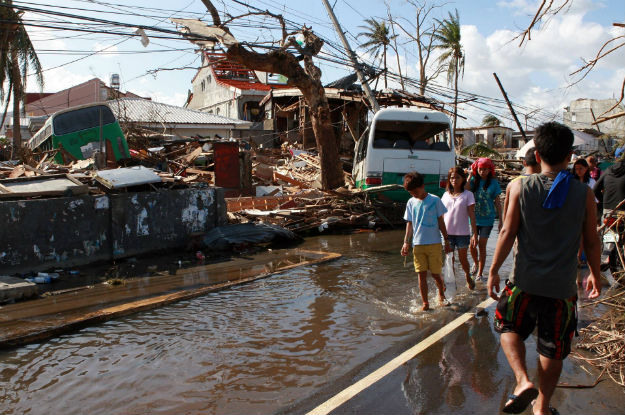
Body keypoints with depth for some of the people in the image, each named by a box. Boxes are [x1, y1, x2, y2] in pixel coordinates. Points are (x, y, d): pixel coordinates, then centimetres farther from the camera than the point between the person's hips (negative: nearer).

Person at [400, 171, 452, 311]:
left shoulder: (435, 200, -3)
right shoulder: (411, 202, 6)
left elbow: (440, 221, 2)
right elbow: (409, 223, 10)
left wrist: (446, 240, 2)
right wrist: (406, 242, 3)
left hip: (434, 243, -2)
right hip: (418, 244, 2)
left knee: (435, 273, 4)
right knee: (422, 274, 2)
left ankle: (441, 294, 33)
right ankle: (425, 303, 11)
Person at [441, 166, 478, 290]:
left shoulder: (467, 194, -5)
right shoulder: (446, 195, 6)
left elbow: (472, 215, -6)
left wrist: (475, 234, -9)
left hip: (462, 233, -3)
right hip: (447, 232, 3)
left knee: (462, 258, 9)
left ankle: (468, 276, 37)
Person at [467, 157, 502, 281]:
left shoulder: (493, 183, -2)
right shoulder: (473, 180, 1)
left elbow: (497, 202, 2)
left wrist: (501, 220, 2)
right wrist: (470, 175, -17)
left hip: (487, 219, -1)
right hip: (473, 218, 2)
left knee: (482, 246, 1)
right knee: (472, 245, 5)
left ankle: (480, 273, 13)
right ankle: (476, 263, 37)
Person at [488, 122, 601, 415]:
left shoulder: (521, 188, -8)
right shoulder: (584, 194, -4)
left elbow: (508, 233, -8)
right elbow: (591, 242, 3)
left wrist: (493, 270, 0)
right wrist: (595, 275, 18)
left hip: (526, 281, -1)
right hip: (563, 285, 1)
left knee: (508, 327, 22)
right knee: (553, 350, 16)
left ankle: (523, 381, 4)